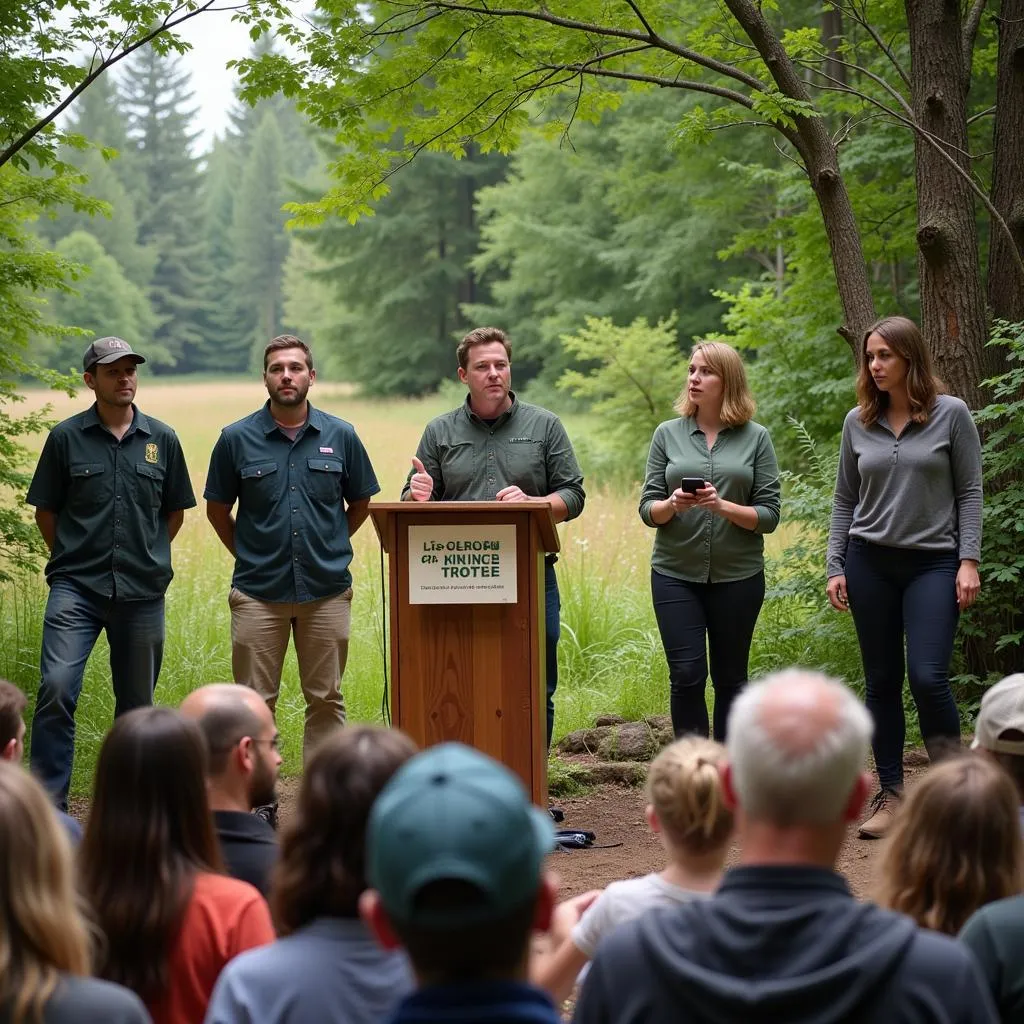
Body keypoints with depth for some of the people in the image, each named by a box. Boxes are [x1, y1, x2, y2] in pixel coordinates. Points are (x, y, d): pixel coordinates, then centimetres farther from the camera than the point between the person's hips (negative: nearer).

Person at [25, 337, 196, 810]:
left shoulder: (161, 439, 7)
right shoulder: (66, 437, 1)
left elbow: (175, 510, 17)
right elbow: (45, 510, 9)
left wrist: (148, 555, 12)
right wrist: (72, 558, 6)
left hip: (143, 592, 2)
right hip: (76, 589, -2)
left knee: (137, 701, 8)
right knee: (56, 688, -17)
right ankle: (49, 803, -12)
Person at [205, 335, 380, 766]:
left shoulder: (340, 436, 3)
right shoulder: (237, 439, 0)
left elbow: (360, 504, 14)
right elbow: (217, 510, 10)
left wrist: (327, 546, 9)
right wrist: (249, 554, 5)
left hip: (327, 589, 1)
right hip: (258, 592, -1)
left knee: (326, 699, 7)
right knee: (256, 702, 2)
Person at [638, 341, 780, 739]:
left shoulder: (756, 438, 2)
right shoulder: (668, 434, 6)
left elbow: (769, 514, -2)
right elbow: (647, 508, 6)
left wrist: (723, 506, -18)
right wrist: (671, 505, -16)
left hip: (737, 575, 0)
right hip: (676, 573, 0)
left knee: (730, 679, 7)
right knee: (686, 677, -6)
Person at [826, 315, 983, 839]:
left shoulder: (950, 414, -2)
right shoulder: (858, 422, 7)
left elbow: (970, 492, -1)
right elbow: (844, 500, 12)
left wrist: (969, 561, -8)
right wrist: (835, 568, 6)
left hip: (933, 563, -3)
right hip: (869, 562, 3)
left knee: (927, 676, -15)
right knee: (882, 681, 6)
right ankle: (890, 795, 14)